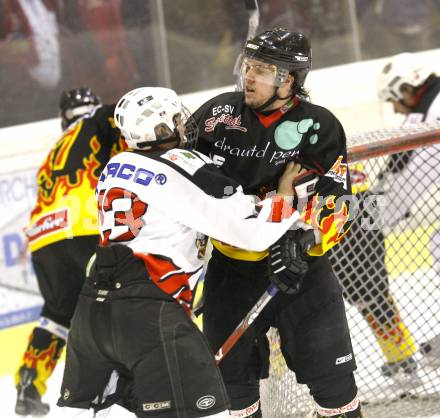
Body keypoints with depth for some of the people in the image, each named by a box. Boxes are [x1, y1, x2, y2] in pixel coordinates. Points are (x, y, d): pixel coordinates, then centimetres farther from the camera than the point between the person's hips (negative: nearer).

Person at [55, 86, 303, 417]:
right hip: (149, 313, -8)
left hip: (93, 304, 8)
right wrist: (284, 195, 10)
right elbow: (253, 233, -6)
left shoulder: (116, 167, 14)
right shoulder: (185, 169, -7)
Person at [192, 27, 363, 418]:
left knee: (330, 372, 1)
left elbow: (335, 200, -12)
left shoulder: (319, 127, -7)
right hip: (231, 267, 2)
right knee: (233, 374, 9)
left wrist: (308, 238, -26)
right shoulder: (218, 112, -1)